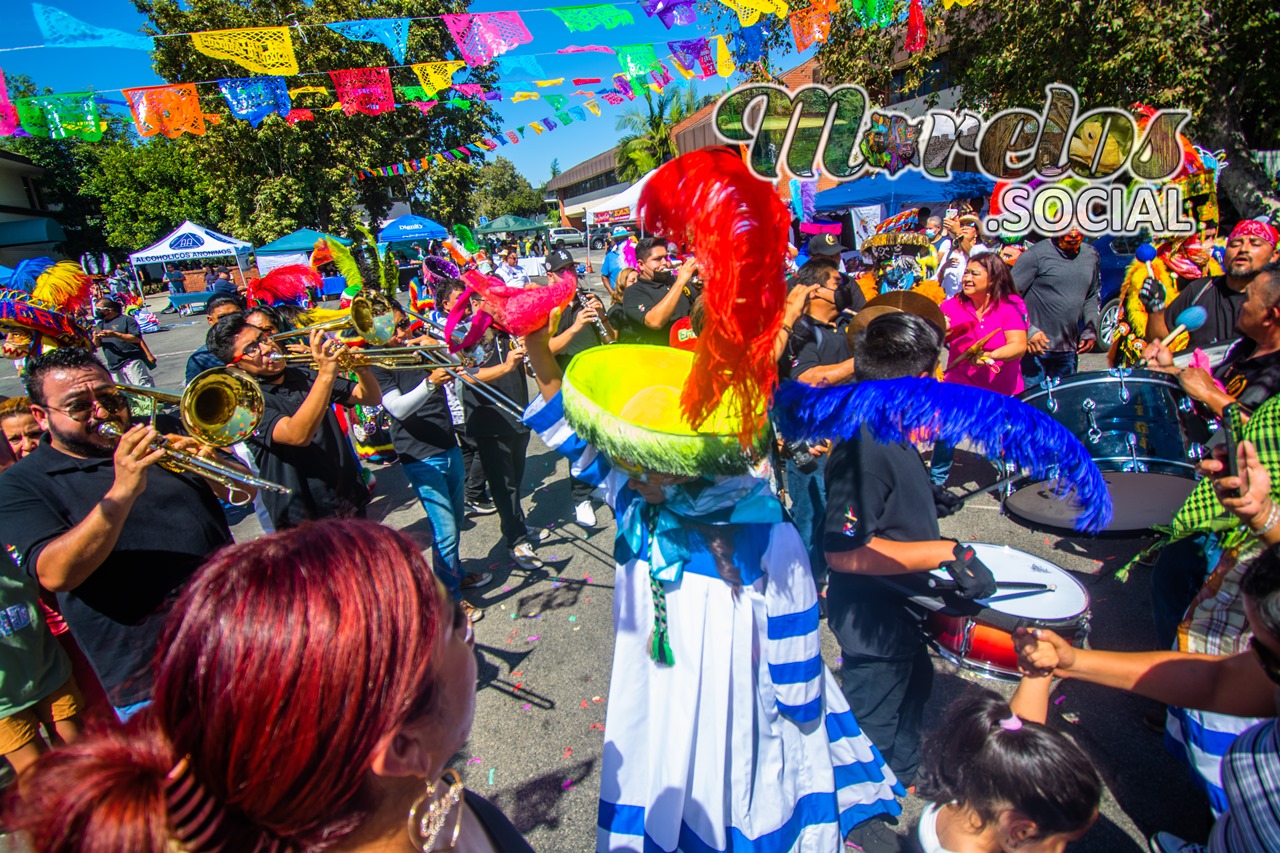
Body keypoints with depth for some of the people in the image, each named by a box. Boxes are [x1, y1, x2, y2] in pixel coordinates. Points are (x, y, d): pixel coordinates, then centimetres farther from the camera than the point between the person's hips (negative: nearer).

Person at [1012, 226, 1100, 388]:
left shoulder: (1091, 255, 10)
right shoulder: (1036, 254, -10)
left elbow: (1092, 296, 21)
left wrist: (1091, 330, 9)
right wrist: (1028, 330, -20)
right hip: (1035, 349, -6)